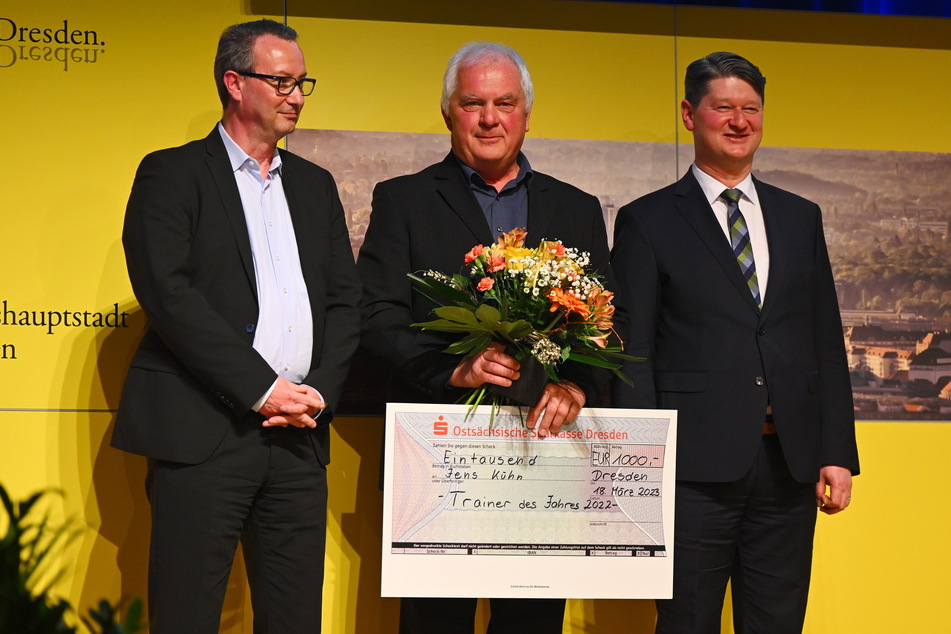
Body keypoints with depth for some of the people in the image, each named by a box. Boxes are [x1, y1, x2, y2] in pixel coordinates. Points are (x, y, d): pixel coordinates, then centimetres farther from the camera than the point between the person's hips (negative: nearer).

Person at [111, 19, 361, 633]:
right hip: (203, 435, -5)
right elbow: (168, 293, -10)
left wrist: (320, 391, -2)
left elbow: (346, 300, 16)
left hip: (299, 437, 5)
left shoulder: (315, 185, 20)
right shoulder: (171, 174, 2)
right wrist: (263, 390, -13)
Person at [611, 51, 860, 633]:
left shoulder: (801, 218, 15)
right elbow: (633, 352, -1)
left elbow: (826, 342, 13)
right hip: (697, 467, -3)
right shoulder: (648, 221, 3)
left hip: (789, 466, 4)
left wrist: (839, 453, 6)